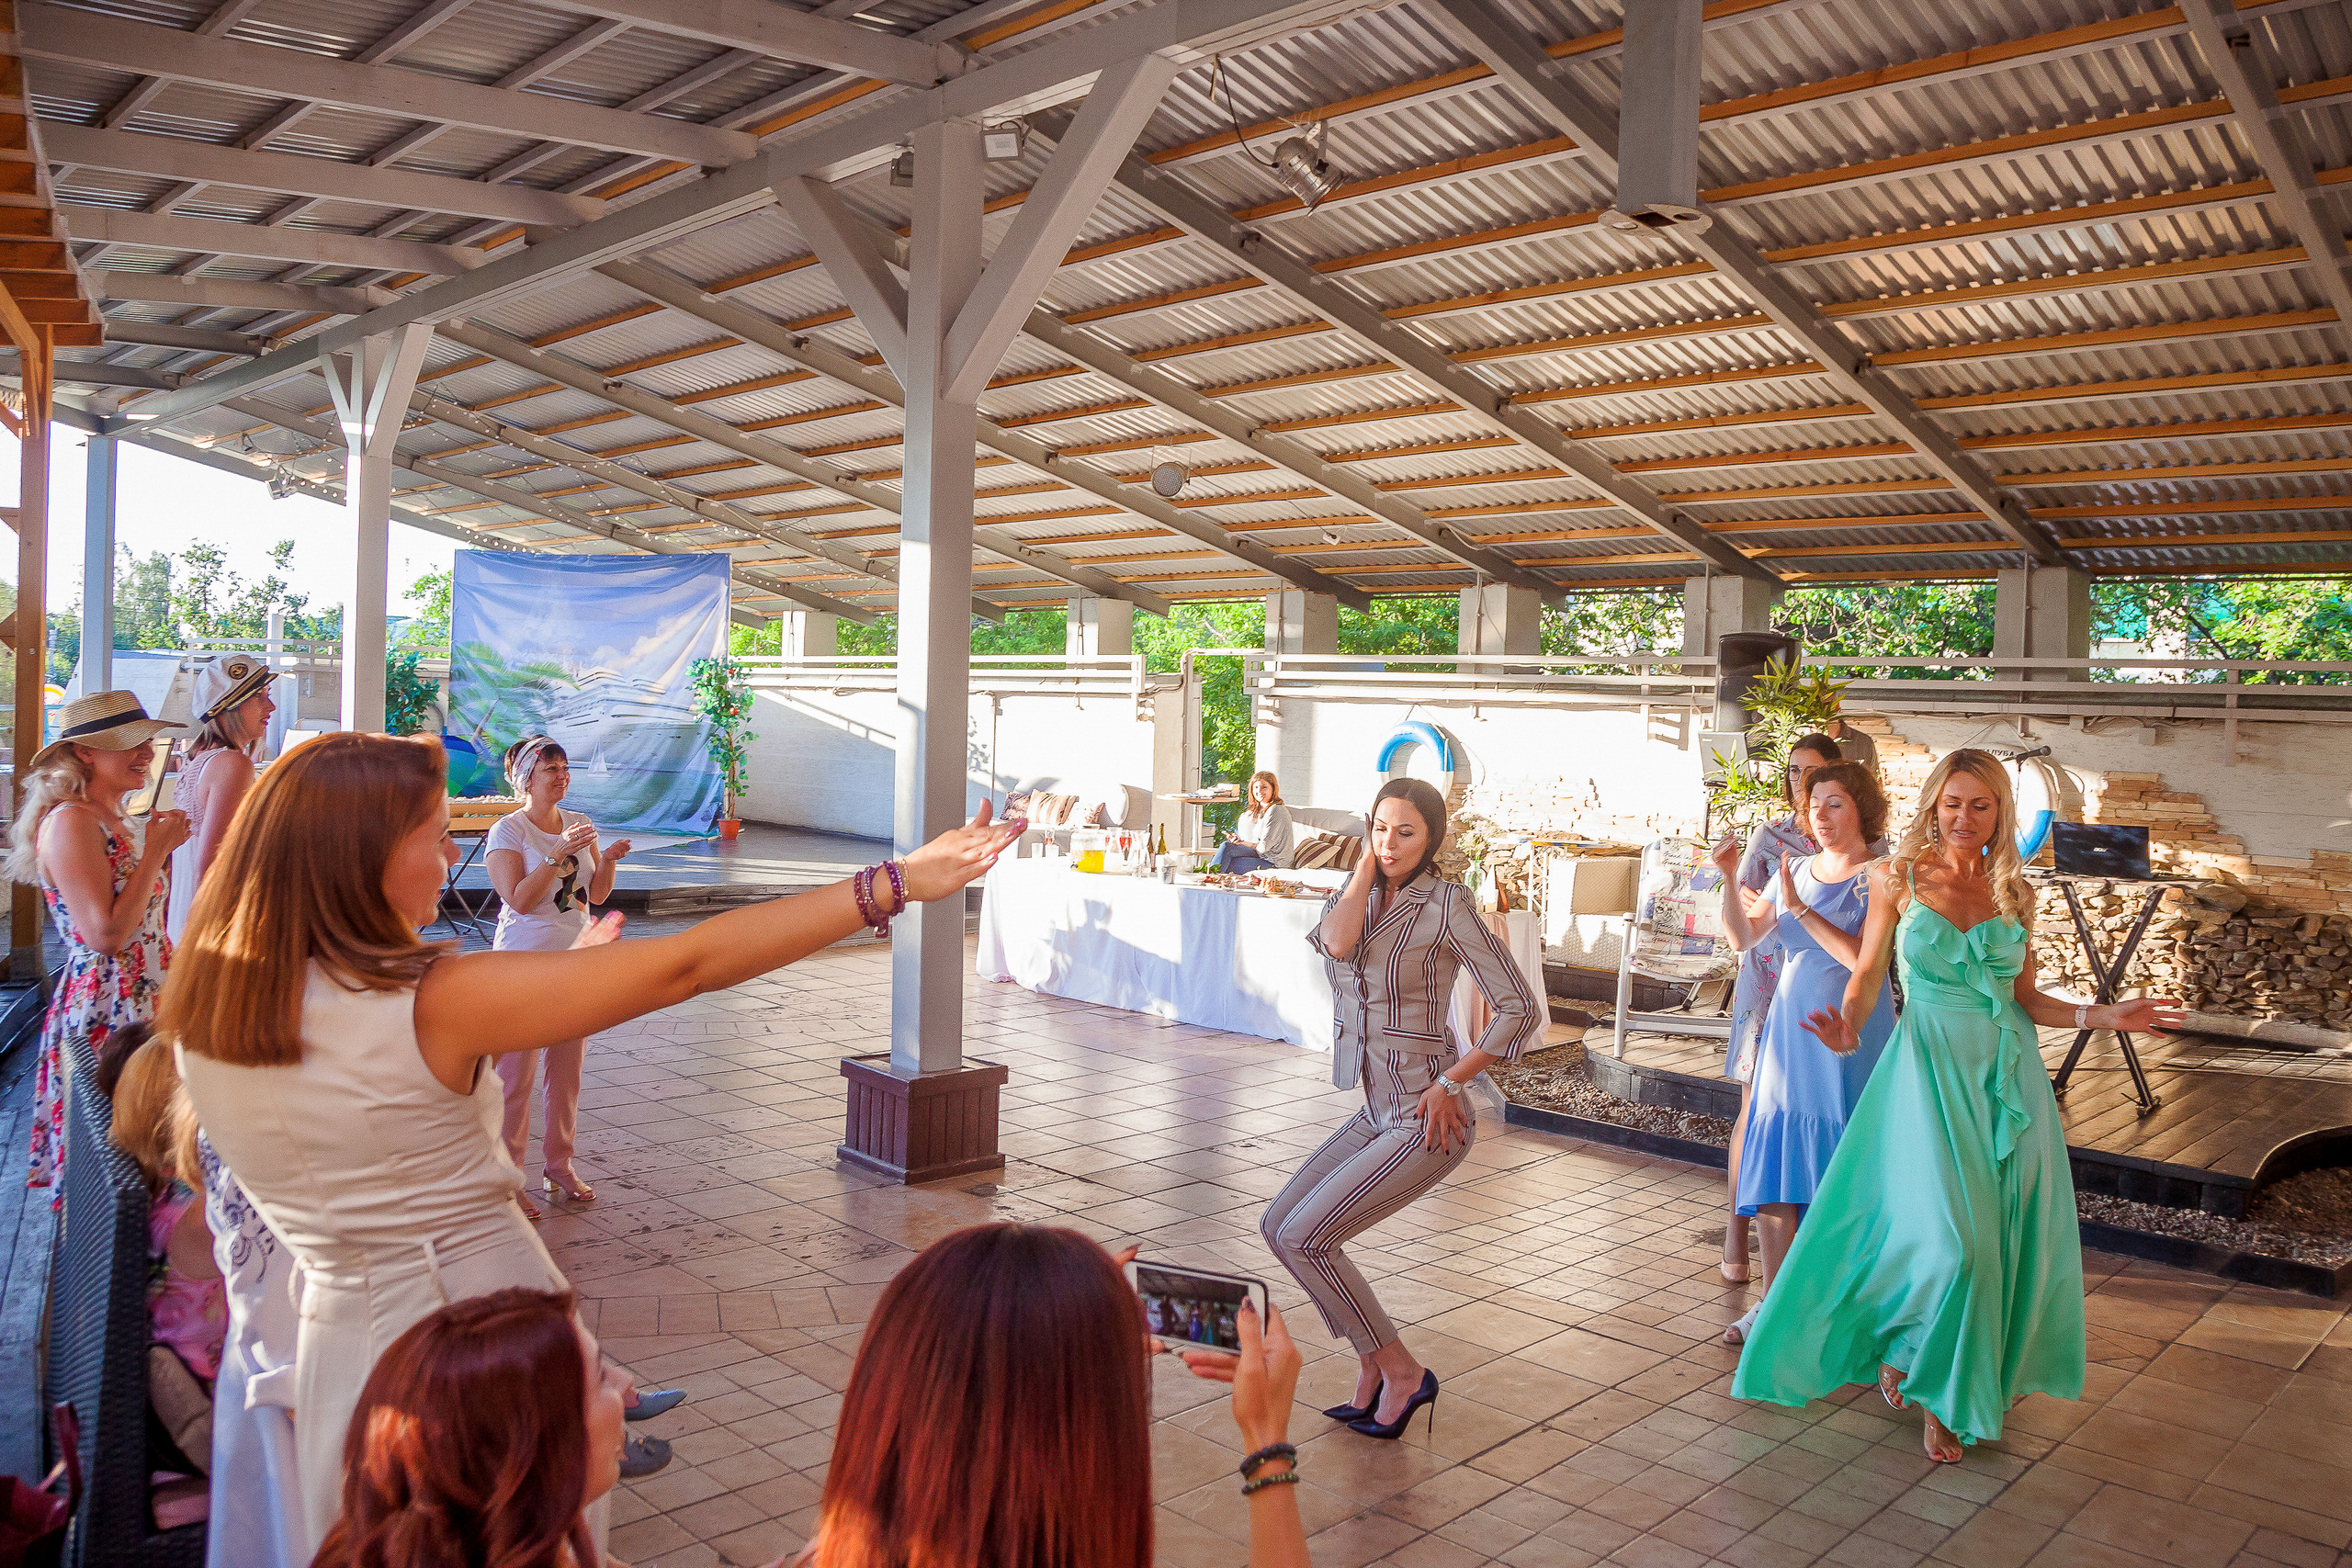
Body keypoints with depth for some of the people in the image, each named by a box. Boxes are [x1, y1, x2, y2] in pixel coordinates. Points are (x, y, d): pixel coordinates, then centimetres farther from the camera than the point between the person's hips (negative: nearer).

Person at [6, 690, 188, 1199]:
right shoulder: (70, 821, -16)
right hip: (104, 1010, -9)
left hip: (143, 1001, 9)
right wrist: (156, 850, -16)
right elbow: (107, 935, -23)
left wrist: (164, 847, 10)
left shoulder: (115, 823, 13)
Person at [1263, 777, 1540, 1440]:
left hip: (1427, 1122, -8)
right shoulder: (1351, 895, 7)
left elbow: (1521, 1008, -15)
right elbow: (1337, 943, -18)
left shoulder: (1447, 902, -13)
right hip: (1376, 1113, 8)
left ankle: (1401, 1372, 6)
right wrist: (1367, 868, -8)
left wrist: (1448, 1084, -15)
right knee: (1279, 1223, 6)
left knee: (1304, 1237, -12)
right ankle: (1372, 1363, 19)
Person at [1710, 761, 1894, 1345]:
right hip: (1789, 1026, 5)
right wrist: (1730, 878, -7)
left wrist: (1800, 907, -19)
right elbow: (1745, 937, 6)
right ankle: (1775, 1301, 14)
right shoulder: (1794, 869, 10)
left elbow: (1863, 958, -18)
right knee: (1772, 1168, 4)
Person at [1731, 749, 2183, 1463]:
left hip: (2008, 1074, 4)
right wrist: (1848, 1027, -18)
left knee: (2015, 1232, 4)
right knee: (1948, 1237, -12)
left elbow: (2025, 999, 13)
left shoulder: (2014, 893, 8)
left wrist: (2103, 1016, 1)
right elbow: (1868, 974, 1)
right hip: (1931, 1070, -3)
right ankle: (1913, 1357, 15)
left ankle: (1992, 1373, 25)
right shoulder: (1899, 878, 0)